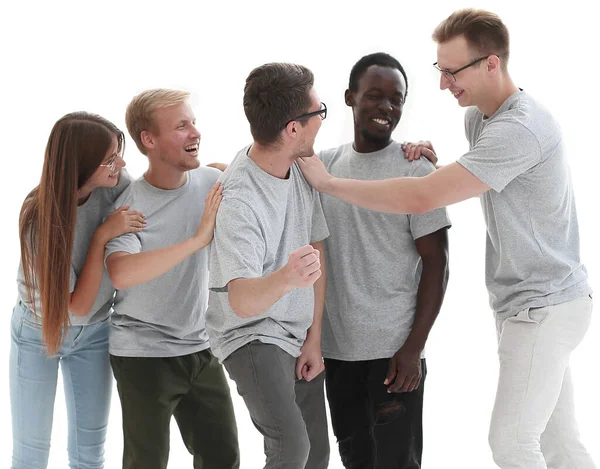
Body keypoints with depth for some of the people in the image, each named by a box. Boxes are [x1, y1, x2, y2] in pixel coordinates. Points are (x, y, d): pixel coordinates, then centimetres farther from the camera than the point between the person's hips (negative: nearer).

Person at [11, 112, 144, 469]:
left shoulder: (116, 184, -20)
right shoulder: (39, 216, -28)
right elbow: (80, 303, -25)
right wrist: (102, 236, -30)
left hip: (94, 333, 3)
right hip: (38, 331, -3)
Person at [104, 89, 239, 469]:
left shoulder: (212, 183, -3)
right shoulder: (130, 205, -16)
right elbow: (121, 274, -33)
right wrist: (197, 240, -36)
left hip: (201, 350, 4)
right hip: (143, 355, -4)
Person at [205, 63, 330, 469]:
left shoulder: (304, 167, -2)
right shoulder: (239, 199, -26)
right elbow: (241, 301, -34)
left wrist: (315, 337, 3)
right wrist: (287, 277, -55)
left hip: (300, 337, 7)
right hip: (252, 335, -7)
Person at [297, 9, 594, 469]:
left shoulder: (520, 129, -26)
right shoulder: (478, 116, 6)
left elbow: (420, 198, -31)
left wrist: (328, 182, -22)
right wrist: (437, 165, 1)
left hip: (545, 306, -9)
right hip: (530, 302, 9)